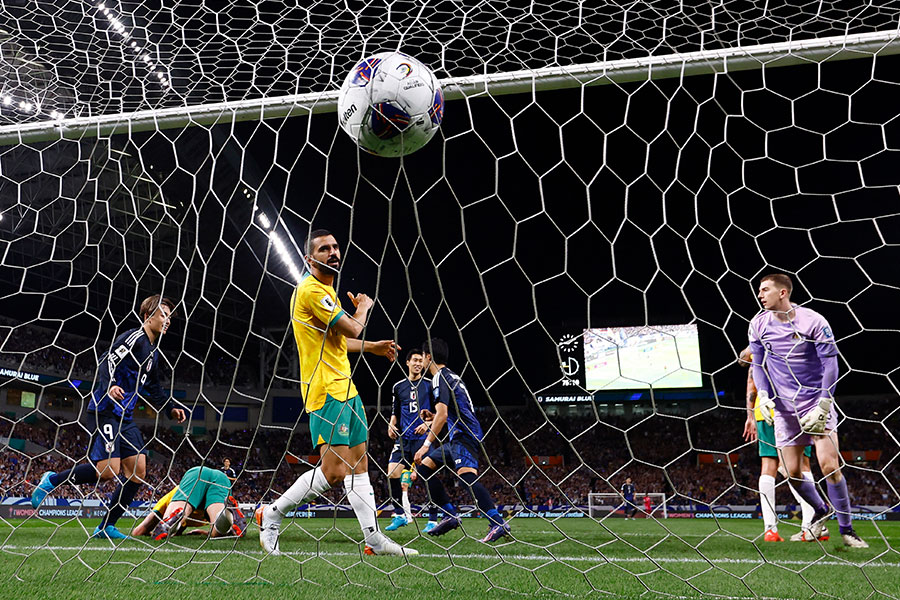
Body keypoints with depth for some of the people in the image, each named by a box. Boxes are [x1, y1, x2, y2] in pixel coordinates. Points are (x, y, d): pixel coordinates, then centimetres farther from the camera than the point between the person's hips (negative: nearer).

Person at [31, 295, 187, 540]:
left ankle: (107, 526, 9)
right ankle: (52, 480, 8)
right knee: (108, 470, -16)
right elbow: (106, 363, -22)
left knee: (138, 471, 2)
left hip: (125, 418, 9)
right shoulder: (134, 338, -9)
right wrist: (109, 386, -40)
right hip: (105, 412, -9)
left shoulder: (153, 350, 18)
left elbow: (153, 386, 31)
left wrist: (171, 408, 22)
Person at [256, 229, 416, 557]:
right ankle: (272, 514, 5)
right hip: (326, 391, -10)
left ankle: (374, 539, 15)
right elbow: (352, 328, -17)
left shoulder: (326, 290, 18)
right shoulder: (310, 289, -15)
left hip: (345, 388, 10)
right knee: (334, 471, -13)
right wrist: (364, 306, 3)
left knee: (359, 463, 10)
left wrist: (373, 346, 26)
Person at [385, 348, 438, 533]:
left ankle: (433, 521, 2)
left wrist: (428, 423, -13)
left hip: (423, 437, -3)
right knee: (392, 473, -8)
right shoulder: (398, 387, 12)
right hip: (403, 438, 3)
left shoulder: (429, 385, 3)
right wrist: (391, 425, 3)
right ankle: (400, 515, 6)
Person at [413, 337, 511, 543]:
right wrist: (433, 417, 22)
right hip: (459, 438, 10)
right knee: (425, 466, 13)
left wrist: (426, 444, -19)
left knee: (467, 476, -27)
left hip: (464, 437, -10)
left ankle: (498, 523, -37)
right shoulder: (451, 376, 23)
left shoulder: (439, 378, -8)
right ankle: (450, 515, 10)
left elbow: (442, 414, -19)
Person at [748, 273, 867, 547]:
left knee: (829, 466, -12)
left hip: (817, 404, -3)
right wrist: (764, 396, -6)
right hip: (784, 408, 3)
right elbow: (758, 364, 9)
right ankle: (821, 511, 30)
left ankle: (846, 529, 7)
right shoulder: (759, 324, -1)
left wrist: (822, 407, -14)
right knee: (792, 473, 0)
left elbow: (830, 363, -9)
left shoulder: (813, 321, -12)